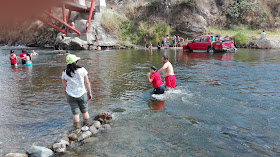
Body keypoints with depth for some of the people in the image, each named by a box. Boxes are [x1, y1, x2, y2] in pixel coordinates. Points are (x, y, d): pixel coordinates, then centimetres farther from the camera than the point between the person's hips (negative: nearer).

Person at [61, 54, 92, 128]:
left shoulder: (65, 73, -5)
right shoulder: (82, 70, -9)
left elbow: (64, 86, 1)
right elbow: (87, 83, -7)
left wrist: (66, 97, 13)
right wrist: (90, 93, 2)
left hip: (71, 95, 1)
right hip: (82, 94, 0)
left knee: (75, 113, 9)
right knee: (85, 111, 15)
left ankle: (77, 128, 17)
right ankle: (87, 125, 27)